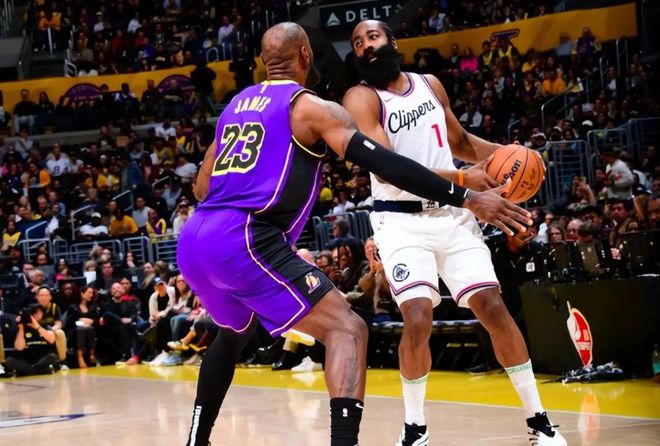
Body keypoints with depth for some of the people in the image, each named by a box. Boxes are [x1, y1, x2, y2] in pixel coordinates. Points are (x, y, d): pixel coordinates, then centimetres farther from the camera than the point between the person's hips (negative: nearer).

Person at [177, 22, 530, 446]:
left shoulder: (236, 104, 23)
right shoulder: (313, 107, 2)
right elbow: (384, 163, -9)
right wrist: (468, 198, -9)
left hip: (193, 241, 8)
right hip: (245, 242, -8)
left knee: (236, 331, 35)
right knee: (347, 329, -8)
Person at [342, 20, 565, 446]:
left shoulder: (430, 85, 9)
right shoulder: (361, 98, -9)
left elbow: (460, 142, 24)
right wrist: (462, 179, -28)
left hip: (452, 215, 4)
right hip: (402, 221, -4)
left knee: (493, 307, -3)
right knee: (418, 320, -20)